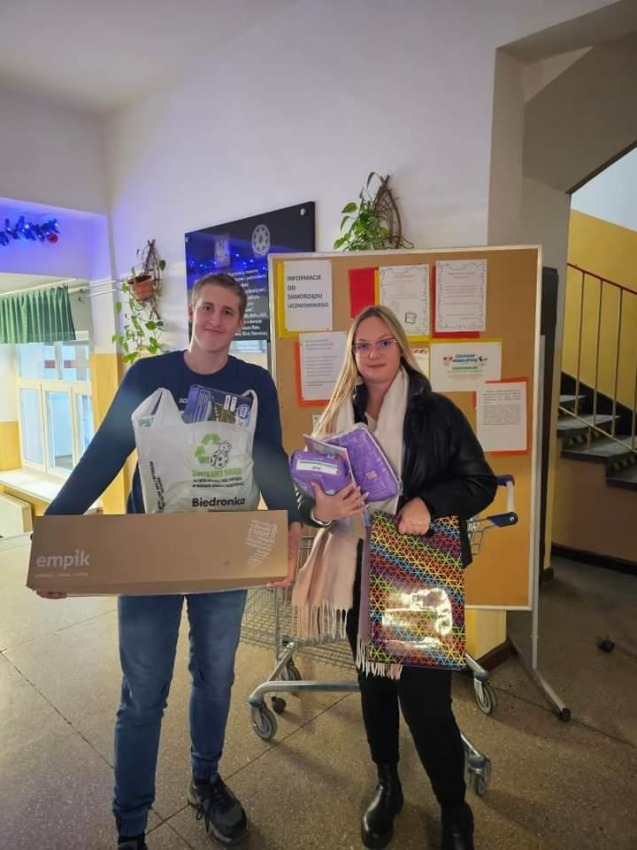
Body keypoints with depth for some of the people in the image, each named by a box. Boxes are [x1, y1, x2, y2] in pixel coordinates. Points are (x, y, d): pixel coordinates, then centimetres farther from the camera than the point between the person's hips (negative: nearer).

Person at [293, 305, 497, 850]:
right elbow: (310, 492, 5)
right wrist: (320, 510, -18)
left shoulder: (437, 411, -5)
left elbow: (481, 482, -4)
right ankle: (387, 786, 44)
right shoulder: (337, 419, 4)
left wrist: (429, 503, -21)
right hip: (359, 574, 4)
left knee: (424, 695, 0)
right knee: (373, 684, 18)